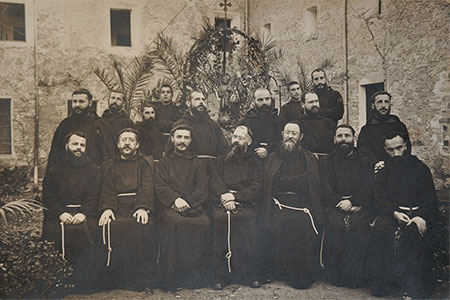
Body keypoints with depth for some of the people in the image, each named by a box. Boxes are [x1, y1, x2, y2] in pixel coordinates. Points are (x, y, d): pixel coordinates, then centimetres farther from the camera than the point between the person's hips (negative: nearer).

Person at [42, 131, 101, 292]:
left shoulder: (93, 170, 16)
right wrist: (60, 213, -10)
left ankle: (84, 283, -19)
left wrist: (83, 213, -13)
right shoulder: (54, 171, 18)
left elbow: (94, 196, 5)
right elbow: (48, 197, 8)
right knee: (53, 231, -29)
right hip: (58, 214, 1)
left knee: (89, 231, -31)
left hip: (84, 214, -1)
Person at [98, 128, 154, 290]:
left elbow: (147, 189, 1)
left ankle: (139, 278, -21)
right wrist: (107, 208, -11)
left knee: (141, 225, -31)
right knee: (113, 226, -29)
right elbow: (107, 190, 10)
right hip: (118, 208, 2)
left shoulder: (146, 163, 16)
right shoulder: (110, 166, 24)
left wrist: (143, 207, -18)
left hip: (139, 207, -1)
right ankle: (115, 278, -18)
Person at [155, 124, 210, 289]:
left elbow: (202, 191, 9)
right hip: (169, 206, -1)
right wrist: (175, 199, -14)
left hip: (194, 206, 1)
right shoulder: (164, 162, 19)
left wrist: (186, 203, -9)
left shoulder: (198, 163, 21)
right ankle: (171, 277, -26)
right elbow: (160, 187, 6)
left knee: (203, 223, -30)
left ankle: (197, 274, -20)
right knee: (174, 222, -34)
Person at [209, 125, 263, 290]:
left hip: (246, 205, -1)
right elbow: (215, 184, 9)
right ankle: (220, 274, -13)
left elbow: (257, 188, 4)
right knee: (220, 218, -25)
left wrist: (235, 195, -8)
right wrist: (225, 198, -9)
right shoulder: (220, 161, 23)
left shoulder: (255, 163, 18)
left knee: (249, 221, -26)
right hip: (222, 204, 1)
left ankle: (251, 274, -11)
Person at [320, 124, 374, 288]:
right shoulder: (326, 162, 17)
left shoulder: (364, 163, 18)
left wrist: (352, 202, -10)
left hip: (359, 207, 0)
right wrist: (342, 204, -10)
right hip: (334, 207, 0)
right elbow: (326, 191, 5)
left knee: (358, 226, -26)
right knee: (335, 225, -26)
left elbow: (368, 190, 6)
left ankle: (355, 276, -12)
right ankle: (334, 275, -14)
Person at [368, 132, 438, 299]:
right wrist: (395, 213, -15)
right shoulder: (383, 172, 16)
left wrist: (422, 216, -15)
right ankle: (385, 282, -24)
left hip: (418, 214, -1)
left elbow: (430, 198, 4)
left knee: (415, 231, -34)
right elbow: (380, 199, 5)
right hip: (392, 213, 1)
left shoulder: (420, 168, 13)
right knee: (381, 228, -31)